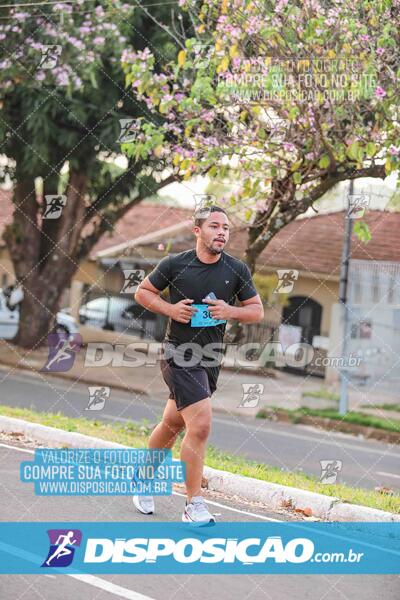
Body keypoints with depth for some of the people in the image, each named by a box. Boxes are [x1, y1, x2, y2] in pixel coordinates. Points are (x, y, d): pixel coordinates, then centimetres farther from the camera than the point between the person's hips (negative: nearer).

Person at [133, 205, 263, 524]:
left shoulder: (237, 270, 1)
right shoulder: (175, 264, -7)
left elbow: (257, 311, 7)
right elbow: (143, 291, 6)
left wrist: (230, 311, -13)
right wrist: (170, 308, -11)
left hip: (210, 359, 5)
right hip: (178, 355, -5)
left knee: (172, 425, 18)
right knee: (200, 425, -17)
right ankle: (194, 504, -8)